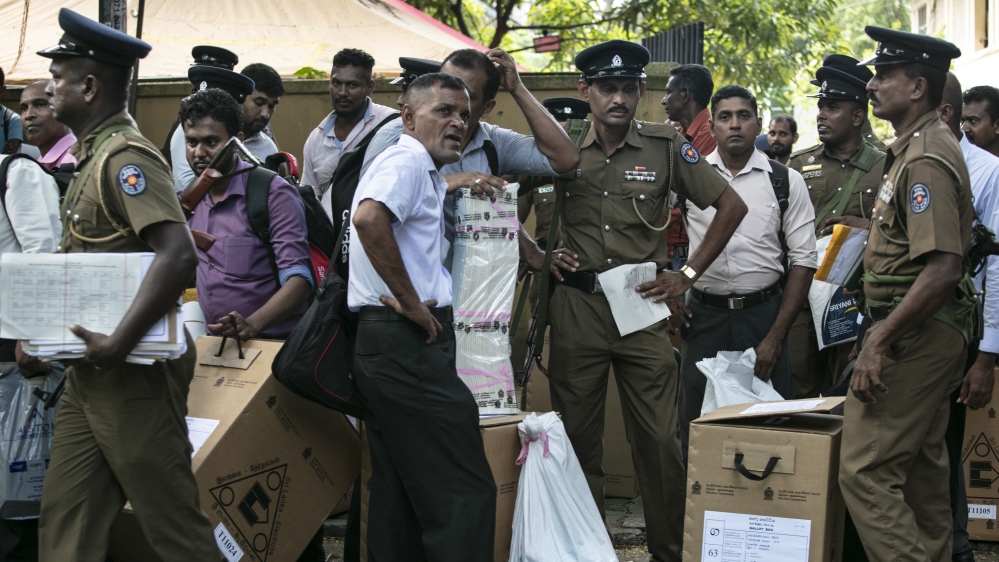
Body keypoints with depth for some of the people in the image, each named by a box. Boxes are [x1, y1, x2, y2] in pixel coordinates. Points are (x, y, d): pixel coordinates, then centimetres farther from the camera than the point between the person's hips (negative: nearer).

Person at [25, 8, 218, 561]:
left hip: (133, 370, -10)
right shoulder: (93, 156, 16)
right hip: (88, 372, 10)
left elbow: (178, 253, -28)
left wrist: (119, 343, -30)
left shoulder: (125, 156, -15)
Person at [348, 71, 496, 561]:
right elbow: (369, 218, -30)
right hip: (407, 345, -11)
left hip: (384, 348, 11)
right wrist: (411, 303, -23)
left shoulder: (422, 171, 21)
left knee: (400, 493, 13)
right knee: (466, 492, -11)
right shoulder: (407, 160, -10)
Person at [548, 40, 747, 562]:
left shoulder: (665, 146, 0)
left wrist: (689, 274, 1)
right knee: (577, 434, 6)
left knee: (659, 438, -1)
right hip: (576, 306, 1)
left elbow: (732, 205, 5)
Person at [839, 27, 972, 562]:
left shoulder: (925, 160, -18)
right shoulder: (919, 147, 15)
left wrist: (880, 342, -24)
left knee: (866, 470, -11)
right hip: (928, 335, 11)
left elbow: (941, 270, -26)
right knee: (922, 469, 16)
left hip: (914, 335, -11)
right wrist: (882, 331, 20)